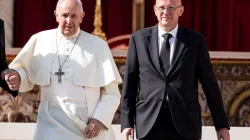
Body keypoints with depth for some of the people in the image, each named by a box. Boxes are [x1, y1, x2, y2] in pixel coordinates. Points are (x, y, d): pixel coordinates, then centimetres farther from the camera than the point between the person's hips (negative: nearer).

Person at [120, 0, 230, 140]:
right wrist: (127, 122, 3)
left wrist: (222, 124, 5)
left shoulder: (196, 41, 5)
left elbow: (210, 84, 6)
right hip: (149, 122, 1)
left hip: (185, 123, -1)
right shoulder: (139, 39, 7)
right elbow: (129, 83, 8)